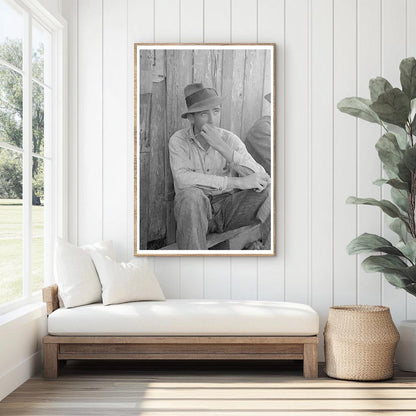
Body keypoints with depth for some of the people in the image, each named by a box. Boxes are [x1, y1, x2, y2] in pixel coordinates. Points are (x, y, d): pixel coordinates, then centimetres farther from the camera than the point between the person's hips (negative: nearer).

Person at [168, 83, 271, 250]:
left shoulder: (230, 140, -2)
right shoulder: (178, 140, -7)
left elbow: (261, 178, -15)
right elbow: (182, 179, -25)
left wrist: (222, 147, -26)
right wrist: (237, 182, -26)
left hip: (228, 209, 2)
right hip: (195, 211, -2)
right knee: (191, 194, -36)